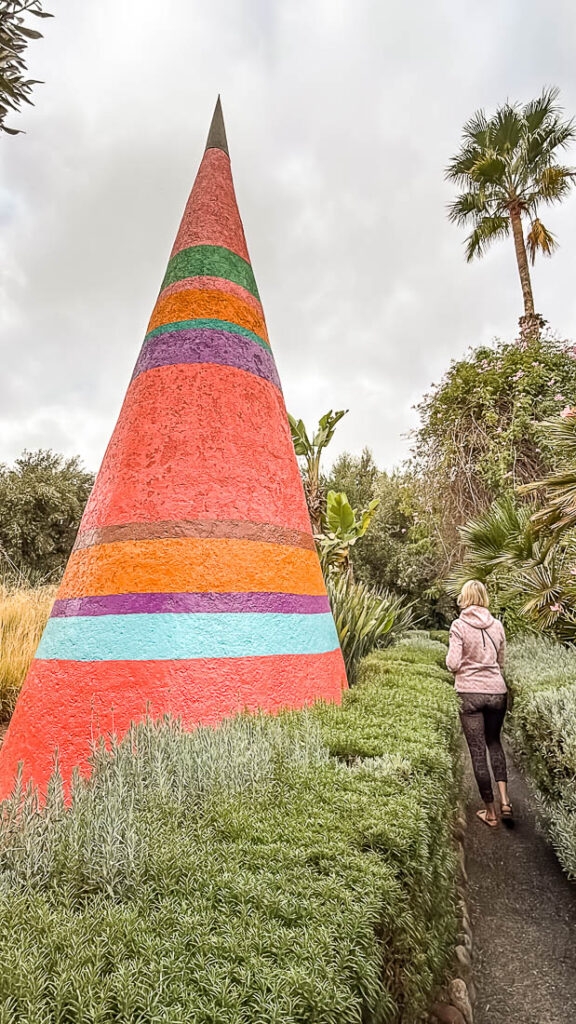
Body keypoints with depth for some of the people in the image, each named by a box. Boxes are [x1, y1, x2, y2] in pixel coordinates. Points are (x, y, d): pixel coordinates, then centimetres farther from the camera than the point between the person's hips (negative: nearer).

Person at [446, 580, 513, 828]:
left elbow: (453, 665, -13)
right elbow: (501, 663, 11)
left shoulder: (459, 626, -9)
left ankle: (490, 812, 17)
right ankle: (504, 799, 15)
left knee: (478, 751, 7)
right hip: (497, 691, 4)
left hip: (470, 693, -4)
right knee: (494, 742, 24)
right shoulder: (497, 625, 2)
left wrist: (449, 659, 8)